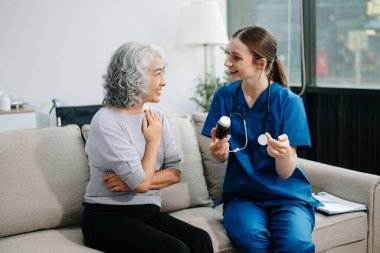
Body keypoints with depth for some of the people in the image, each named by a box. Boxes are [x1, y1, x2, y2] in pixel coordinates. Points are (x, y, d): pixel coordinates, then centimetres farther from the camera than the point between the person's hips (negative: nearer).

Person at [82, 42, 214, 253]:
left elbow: (175, 173, 2)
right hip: (108, 217, -5)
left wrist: (132, 182, -13)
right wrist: (154, 140, -4)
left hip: (149, 212, 6)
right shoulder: (106, 121, -14)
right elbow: (141, 183, -18)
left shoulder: (157, 118, 7)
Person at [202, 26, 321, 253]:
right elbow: (222, 156, 5)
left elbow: (286, 173, -11)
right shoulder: (224, 96, -2)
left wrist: (283, 152, -34)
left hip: (287, 194, -1)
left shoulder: (289, 102, -10)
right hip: (242, 194, 2)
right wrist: (218, 151, -20)